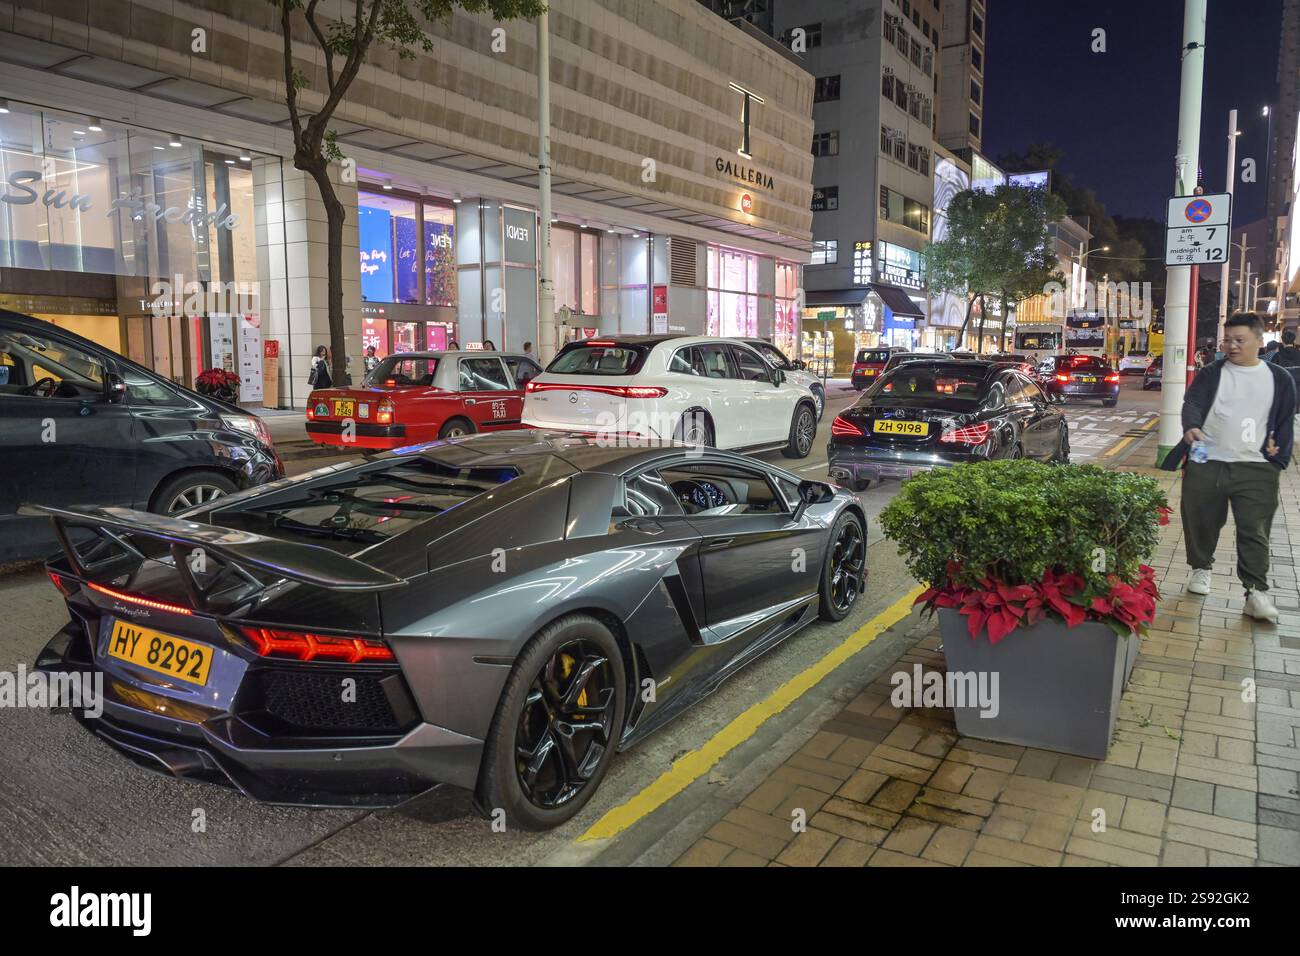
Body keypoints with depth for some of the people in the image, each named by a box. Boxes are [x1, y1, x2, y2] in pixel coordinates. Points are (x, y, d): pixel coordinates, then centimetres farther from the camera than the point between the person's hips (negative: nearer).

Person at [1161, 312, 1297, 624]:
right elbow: (1192, 403, -9)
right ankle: (1201, 569, 32)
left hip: (1256, 468, 0)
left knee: (1254, 531, -5)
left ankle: (1256, 592, -2)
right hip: (1206, 464, 0)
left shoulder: (1280, 379, 8)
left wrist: (1279, 458, 2)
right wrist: (1191, 427, -31)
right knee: (1201, 524, 10)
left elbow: (1285, 422, 12)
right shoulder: (1211, 373, 5)